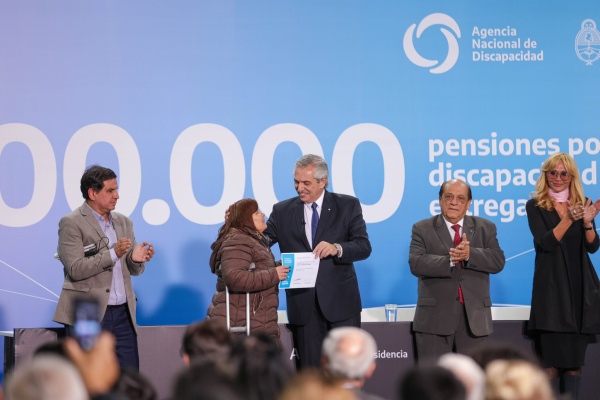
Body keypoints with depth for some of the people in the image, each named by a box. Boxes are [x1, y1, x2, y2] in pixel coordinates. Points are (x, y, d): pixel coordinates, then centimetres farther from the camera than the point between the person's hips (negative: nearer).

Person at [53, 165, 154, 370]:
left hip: (123, 314, 6)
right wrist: (112, 253, -22)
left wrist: (136, 259, -6)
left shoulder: (123, 222, 15)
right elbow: (75, 269, -14)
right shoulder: (71, 223, -4)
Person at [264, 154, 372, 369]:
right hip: (303, 303, 1)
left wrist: (337, 248, -23)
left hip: (340, 301, -1)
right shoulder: (283, 211, 8)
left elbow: (364, 246, -4)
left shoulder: (348, 205, 3)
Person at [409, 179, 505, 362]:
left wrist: (470, 254, -19)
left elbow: (498, 261, -3)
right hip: (435, 318, -2)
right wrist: (450, 260, -24)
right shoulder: (422, 229, 4)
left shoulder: (485, 228, 11)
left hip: (474, 318, 2)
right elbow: (416, 263, -11)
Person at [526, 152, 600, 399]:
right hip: (551, 286, -4)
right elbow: (546, 242, -12)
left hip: (580, 286, 4)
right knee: (551, 358, -5)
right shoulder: (535, 206, 0)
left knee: (575, 358, 5)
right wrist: (569, 219, -24)